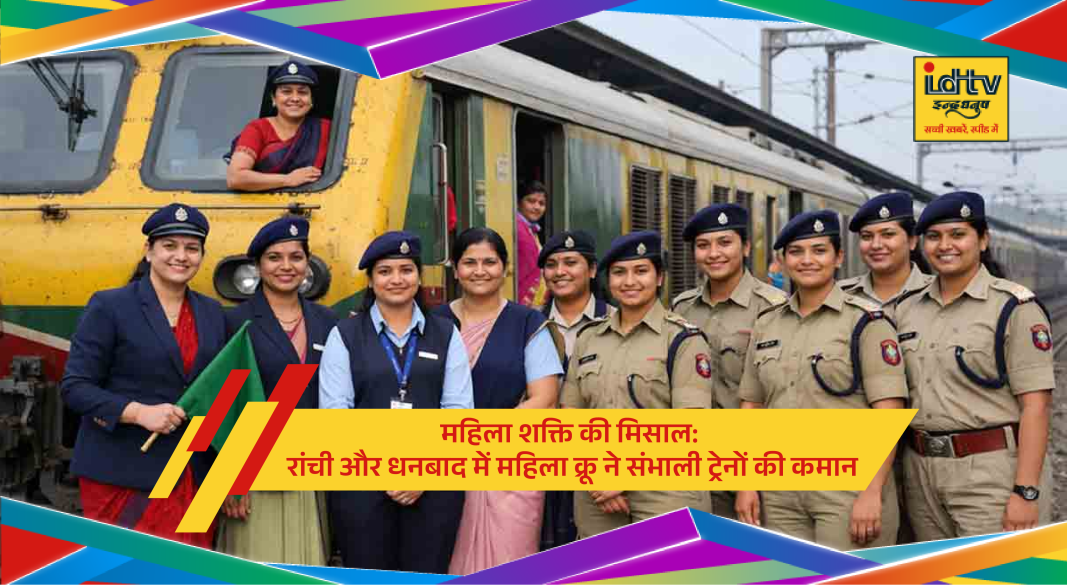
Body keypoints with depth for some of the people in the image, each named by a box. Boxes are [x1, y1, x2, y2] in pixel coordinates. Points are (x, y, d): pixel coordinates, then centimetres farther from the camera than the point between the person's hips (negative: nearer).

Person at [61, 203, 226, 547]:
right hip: (121, 477, -4)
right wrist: (139, 412, -19)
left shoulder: (212, 313, 12)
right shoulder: (109, 307, -3)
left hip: (194, 478, 5)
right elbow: (75, 387, -6)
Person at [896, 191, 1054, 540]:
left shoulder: (1014, 306, -7)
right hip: (921, 471, 6)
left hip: (992, 471, -6)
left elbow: (1035, 405, -12)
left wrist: (1026, 492, -18)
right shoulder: (908, 309, 10)